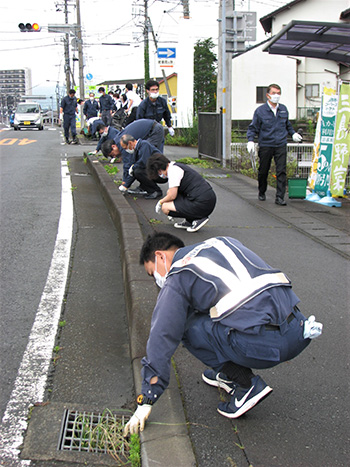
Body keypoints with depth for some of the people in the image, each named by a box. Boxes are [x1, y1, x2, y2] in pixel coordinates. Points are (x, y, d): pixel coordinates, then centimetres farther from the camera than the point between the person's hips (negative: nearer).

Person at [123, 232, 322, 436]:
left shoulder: (176, 279, 5)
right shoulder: (222, 243, 25)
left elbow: (162, 339, 3)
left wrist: (146, 403, 8)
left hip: (263, 343, -8)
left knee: (188, 327, 9)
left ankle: (247, 385, 5)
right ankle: (229, 374, 28)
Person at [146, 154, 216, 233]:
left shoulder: (173, 170, -10)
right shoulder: (176, 166, 21)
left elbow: (172, 196, -13)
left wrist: (160, 202, 6)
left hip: (202, 204, -10)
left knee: (165, 207, -6)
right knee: (170, 191, 21)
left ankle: (198, 219, -4)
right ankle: (189, 221, 16)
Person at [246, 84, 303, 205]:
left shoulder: (283, 109, 10)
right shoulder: (260, 111, -2)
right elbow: (253, 128, 1)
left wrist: (293, 134, 15)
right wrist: (250, 140, -12)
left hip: (281, 145, 2)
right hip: (265, 146, -2)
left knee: (282, 171, -8)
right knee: (263, 171, 9)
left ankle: (280, 197, -5)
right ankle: (262, 193, 32)